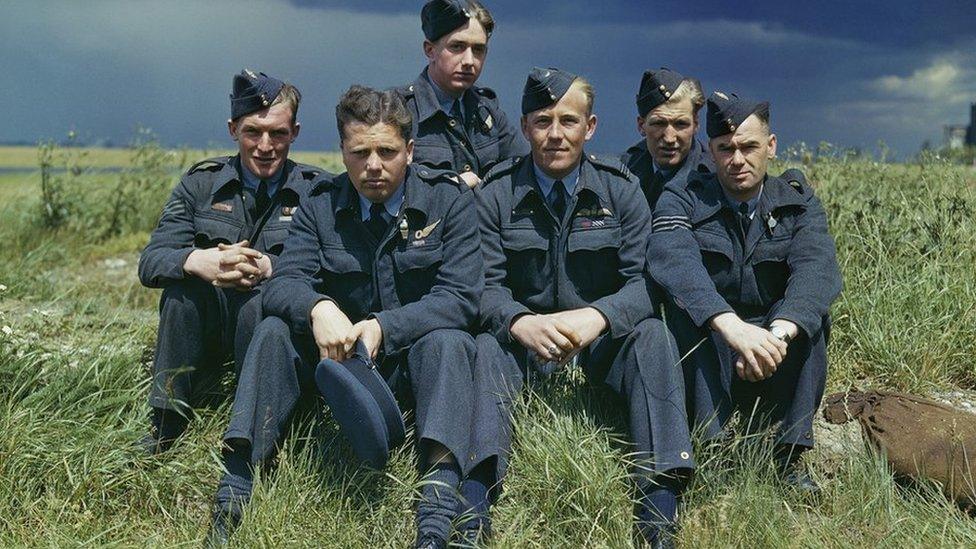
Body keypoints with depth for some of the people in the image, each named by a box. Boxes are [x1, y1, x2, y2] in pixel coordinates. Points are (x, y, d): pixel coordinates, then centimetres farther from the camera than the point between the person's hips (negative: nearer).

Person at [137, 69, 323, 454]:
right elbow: (149, 264, -5)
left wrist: (268, 266, -32)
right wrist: (199, 261, -28)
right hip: (205, 326, 2)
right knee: (185, 275, -26)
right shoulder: (201, 183, 5)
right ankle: (166, 423, -18)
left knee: (263, 300, -33)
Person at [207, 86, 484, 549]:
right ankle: (233, 492, -26)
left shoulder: (449, 198, -8)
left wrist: (383, 328, -30)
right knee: (275, 330, -19)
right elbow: (282, 284, -11)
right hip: (342, 355, 3)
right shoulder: (321, 206, 0)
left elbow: (461, 295, -17)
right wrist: (318, 308, -36)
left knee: (449, 341, -34)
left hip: (417, 355, -2)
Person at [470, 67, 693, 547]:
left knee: (652, 334, -28)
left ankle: (660, 500, -33)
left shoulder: (620, 189, 0)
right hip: (526, 343, 0)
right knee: (489, 343, -30)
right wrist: (523, 323, -31)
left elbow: (644, 281, -8)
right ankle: (475, 495, -43)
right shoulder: (496, 193, -1)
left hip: (603, 342, 1)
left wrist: (596, 317, -30)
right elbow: (486, 287, -7)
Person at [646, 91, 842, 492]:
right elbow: (671, 260, -27)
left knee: (810, 308, -26)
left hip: (773, 369, 2)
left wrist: (779, 332, -41)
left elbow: (818, 267, -20)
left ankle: (788, 457, -24)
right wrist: (732, 327, -44)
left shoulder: (798, 203, 2)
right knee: (690, 303, -30)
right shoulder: (682, 201, -4)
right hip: (702, 362, -1)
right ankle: (711, 447, -33)